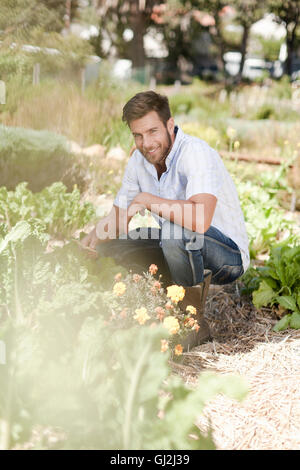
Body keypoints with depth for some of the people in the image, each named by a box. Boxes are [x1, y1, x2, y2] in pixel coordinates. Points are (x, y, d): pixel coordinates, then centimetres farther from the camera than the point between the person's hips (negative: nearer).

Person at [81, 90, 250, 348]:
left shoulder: (196, 151, -25)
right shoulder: (139, 160, -1)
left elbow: (200, 221, -42)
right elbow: (117, 220, 8)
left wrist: (147, 200, -29)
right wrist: (82, 248, -12)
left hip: (229, 256, -8)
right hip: (181, 249, 8)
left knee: (175, 230, -36)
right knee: (109, 245, 2)